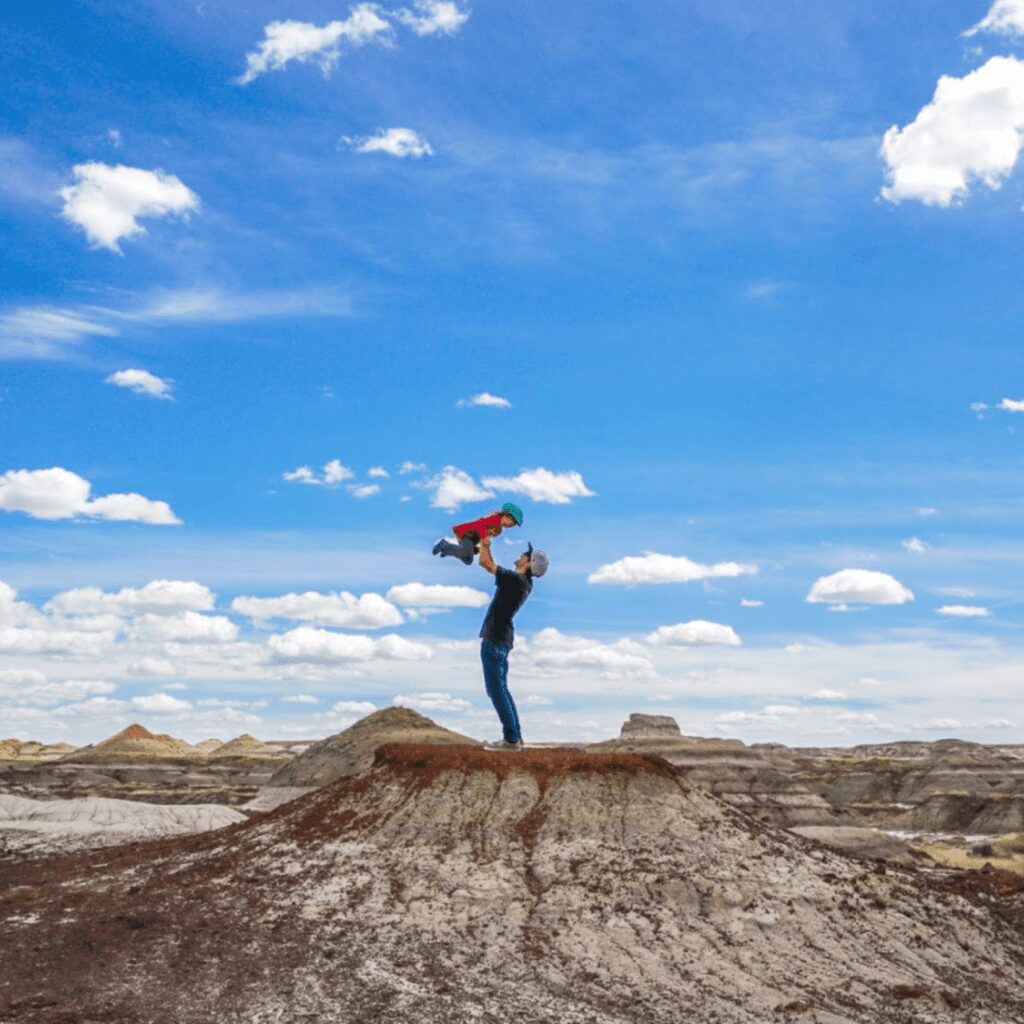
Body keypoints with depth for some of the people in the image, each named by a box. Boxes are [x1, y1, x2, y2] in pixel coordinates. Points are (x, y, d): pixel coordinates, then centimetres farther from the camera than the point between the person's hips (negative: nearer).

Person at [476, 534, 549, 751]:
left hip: (494, 639, -10)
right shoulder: (524, 582, 12)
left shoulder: (516, 579, -16)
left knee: (496, 689, -8)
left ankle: (511, 738, -9)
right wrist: (486, 546, 23)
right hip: (501, 638, 10)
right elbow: (492, 567, 26)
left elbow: (485, 563, -15)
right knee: (500, 689, 14)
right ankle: (515, 735, 14)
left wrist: (484, 544, 0)